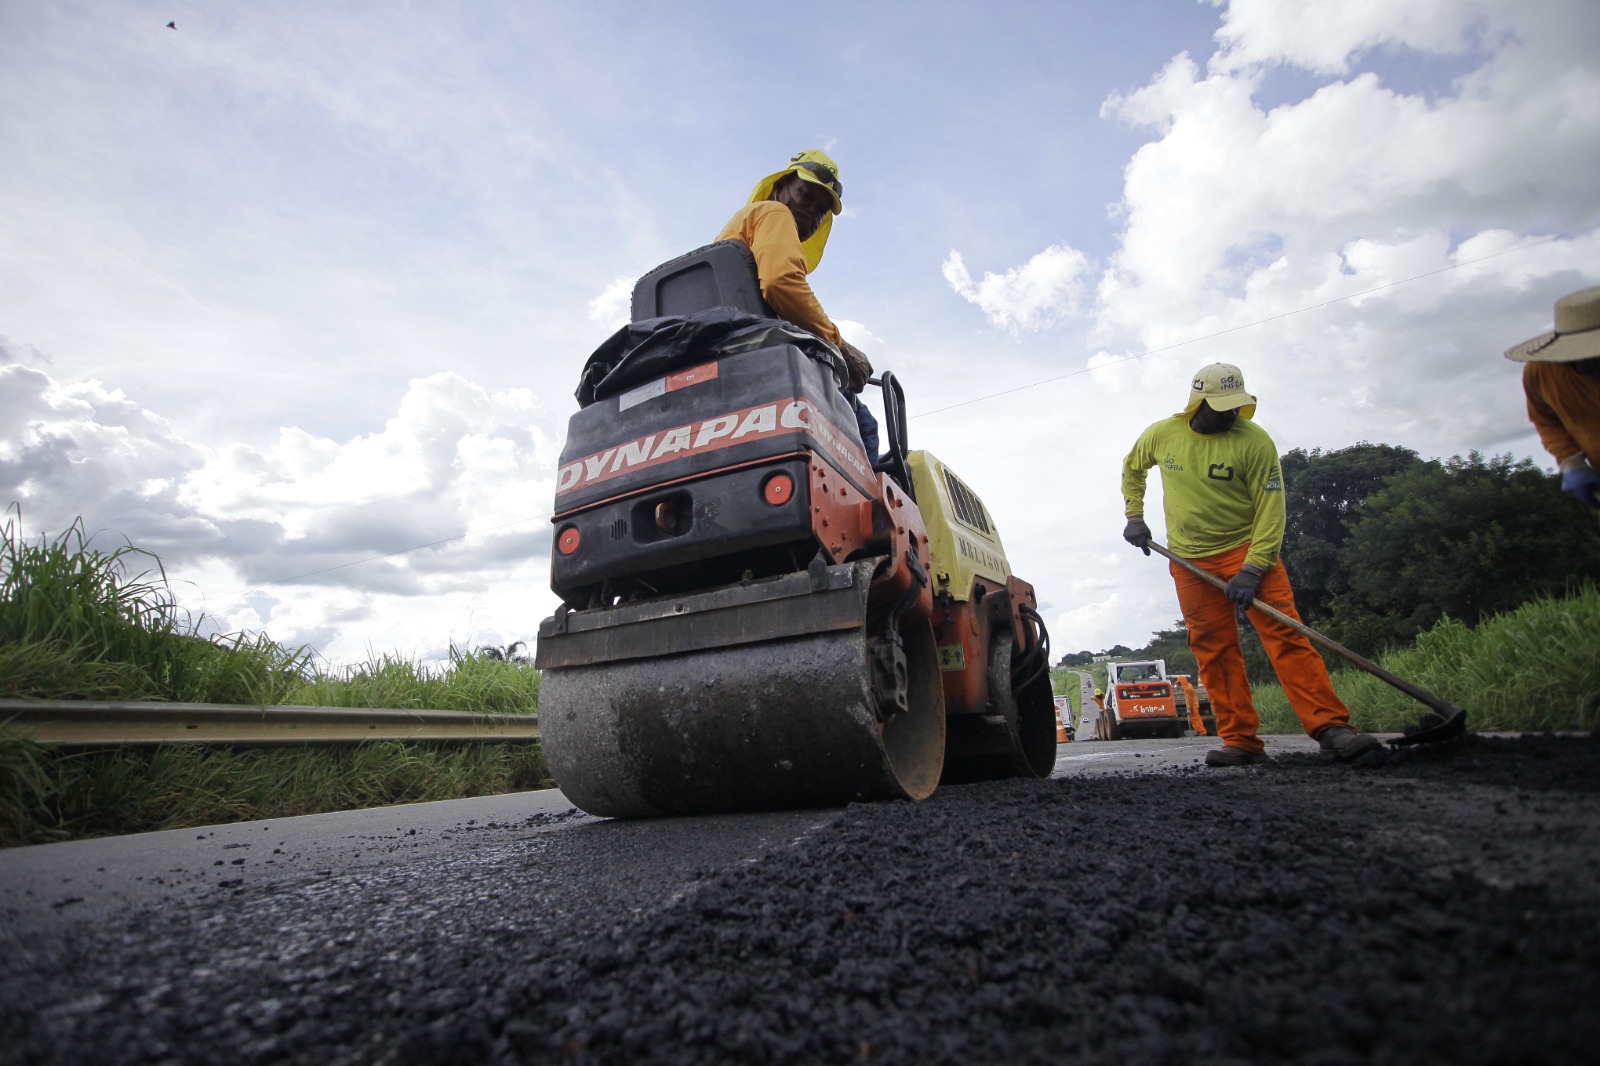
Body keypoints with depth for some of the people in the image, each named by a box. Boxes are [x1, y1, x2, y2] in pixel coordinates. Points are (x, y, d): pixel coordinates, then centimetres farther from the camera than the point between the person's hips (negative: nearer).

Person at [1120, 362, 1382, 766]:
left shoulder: (1254, 440, -13)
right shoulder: (1161, 435, -2)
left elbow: (1271, 509, -14)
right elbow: (1132, 467, 20)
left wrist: (1253, 568, -22)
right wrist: (1134, 515, 11)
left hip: (1247, 548, -3)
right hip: (1190, 560, 3)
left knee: (1285, 634, -14)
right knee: (1214, 650, 2)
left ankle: (1331, 728, -12)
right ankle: (1241, 741, 7)